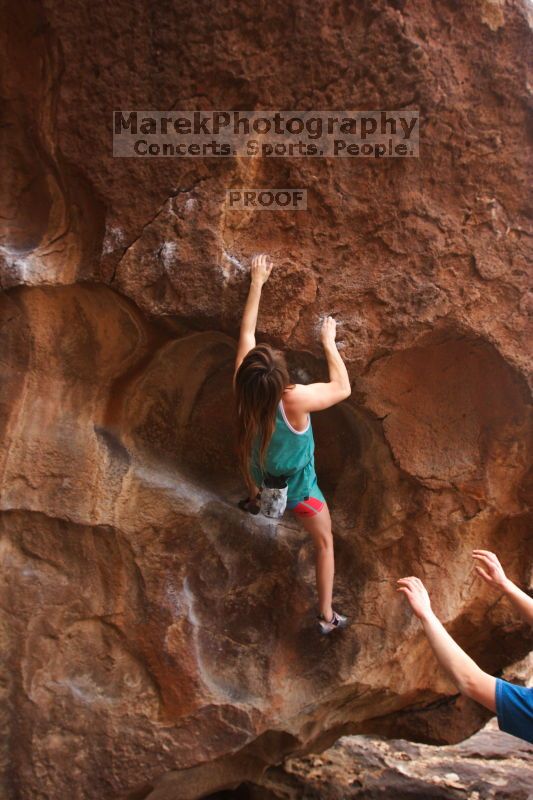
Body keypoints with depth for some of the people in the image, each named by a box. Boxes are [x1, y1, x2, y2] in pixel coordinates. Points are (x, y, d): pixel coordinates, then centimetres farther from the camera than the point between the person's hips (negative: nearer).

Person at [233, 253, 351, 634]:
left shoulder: (242, 388, -29)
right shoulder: (294, 400, -41)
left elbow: (247, 333, -15)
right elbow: (343, 388, -24)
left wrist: (257, 282, -7)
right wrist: (329, 342, -15)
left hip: (260, 474, 5)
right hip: (297, 487, -5)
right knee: (325, 542, 17)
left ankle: (254, 500, 73)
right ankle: (328, 615, 27)